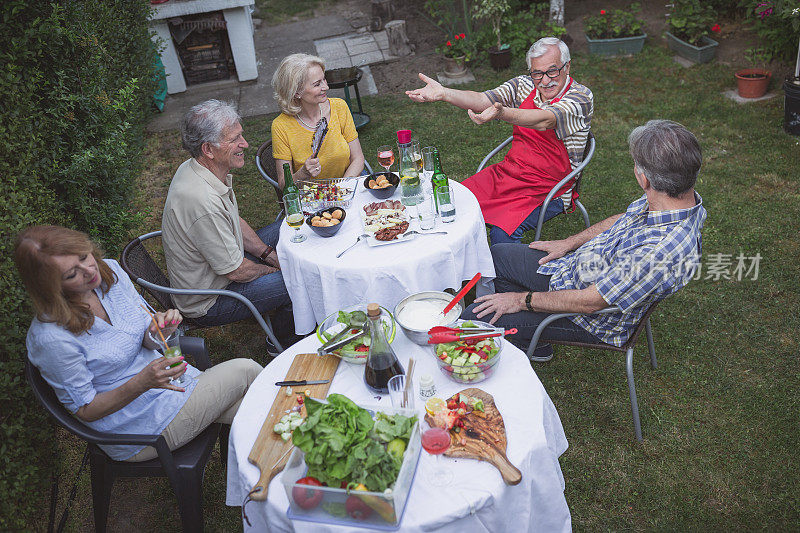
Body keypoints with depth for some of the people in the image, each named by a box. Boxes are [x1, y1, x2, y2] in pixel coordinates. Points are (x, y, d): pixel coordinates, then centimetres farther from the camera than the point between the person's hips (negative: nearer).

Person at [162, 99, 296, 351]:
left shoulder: (195, 168, -5)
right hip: (208, 303, -10)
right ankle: (282, 341, 11)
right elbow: (236, 272, -27)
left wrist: (267, 253, 1)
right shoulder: (202, 202, -36)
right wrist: (272, 269, -9)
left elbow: (235, 220, 10)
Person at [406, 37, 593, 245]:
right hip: (509, 171, 6)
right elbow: (482, 100, -9)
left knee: (501, 232, -30)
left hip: (548, 189, -5)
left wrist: (502, 113, -50)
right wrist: (444, 93, -27)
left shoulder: (581, 96, -12)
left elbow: (545, 120, -32)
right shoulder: (524, 85, 5)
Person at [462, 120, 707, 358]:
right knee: (497, 256, 21)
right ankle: (531, 343, 36)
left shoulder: (659, 253, -40)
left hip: (595, 320, -9)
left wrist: (522, 299, -19)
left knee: (474, 318, -10)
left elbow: (589, 302, -31)